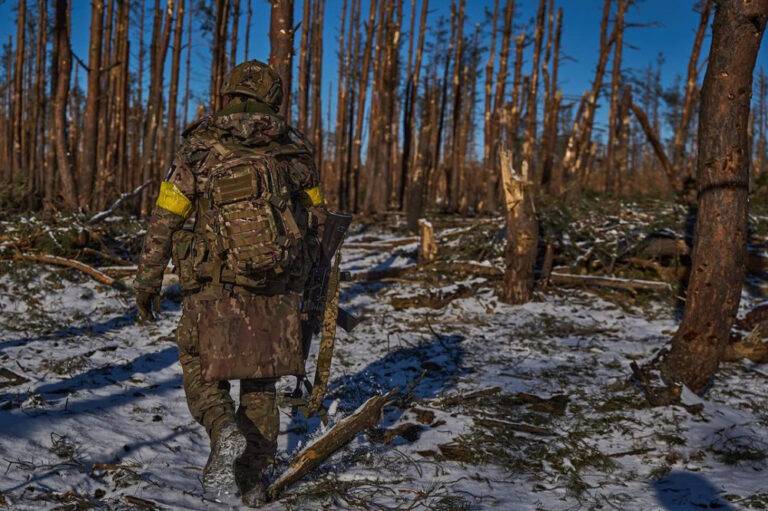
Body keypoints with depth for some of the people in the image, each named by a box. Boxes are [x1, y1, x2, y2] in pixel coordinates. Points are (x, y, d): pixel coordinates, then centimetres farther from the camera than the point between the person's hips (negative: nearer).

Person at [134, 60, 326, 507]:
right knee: (261, 383, 14)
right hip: (279, 289, 3)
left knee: (203, 372, 14)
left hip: (217, 288, -2)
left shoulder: (200, 146, -1)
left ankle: (225, 433, -14)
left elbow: (166, 219, -3)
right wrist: (300, 275, 24)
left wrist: (148, 281, 6)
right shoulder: (296, 148, 6)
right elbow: (316, 219, 11)